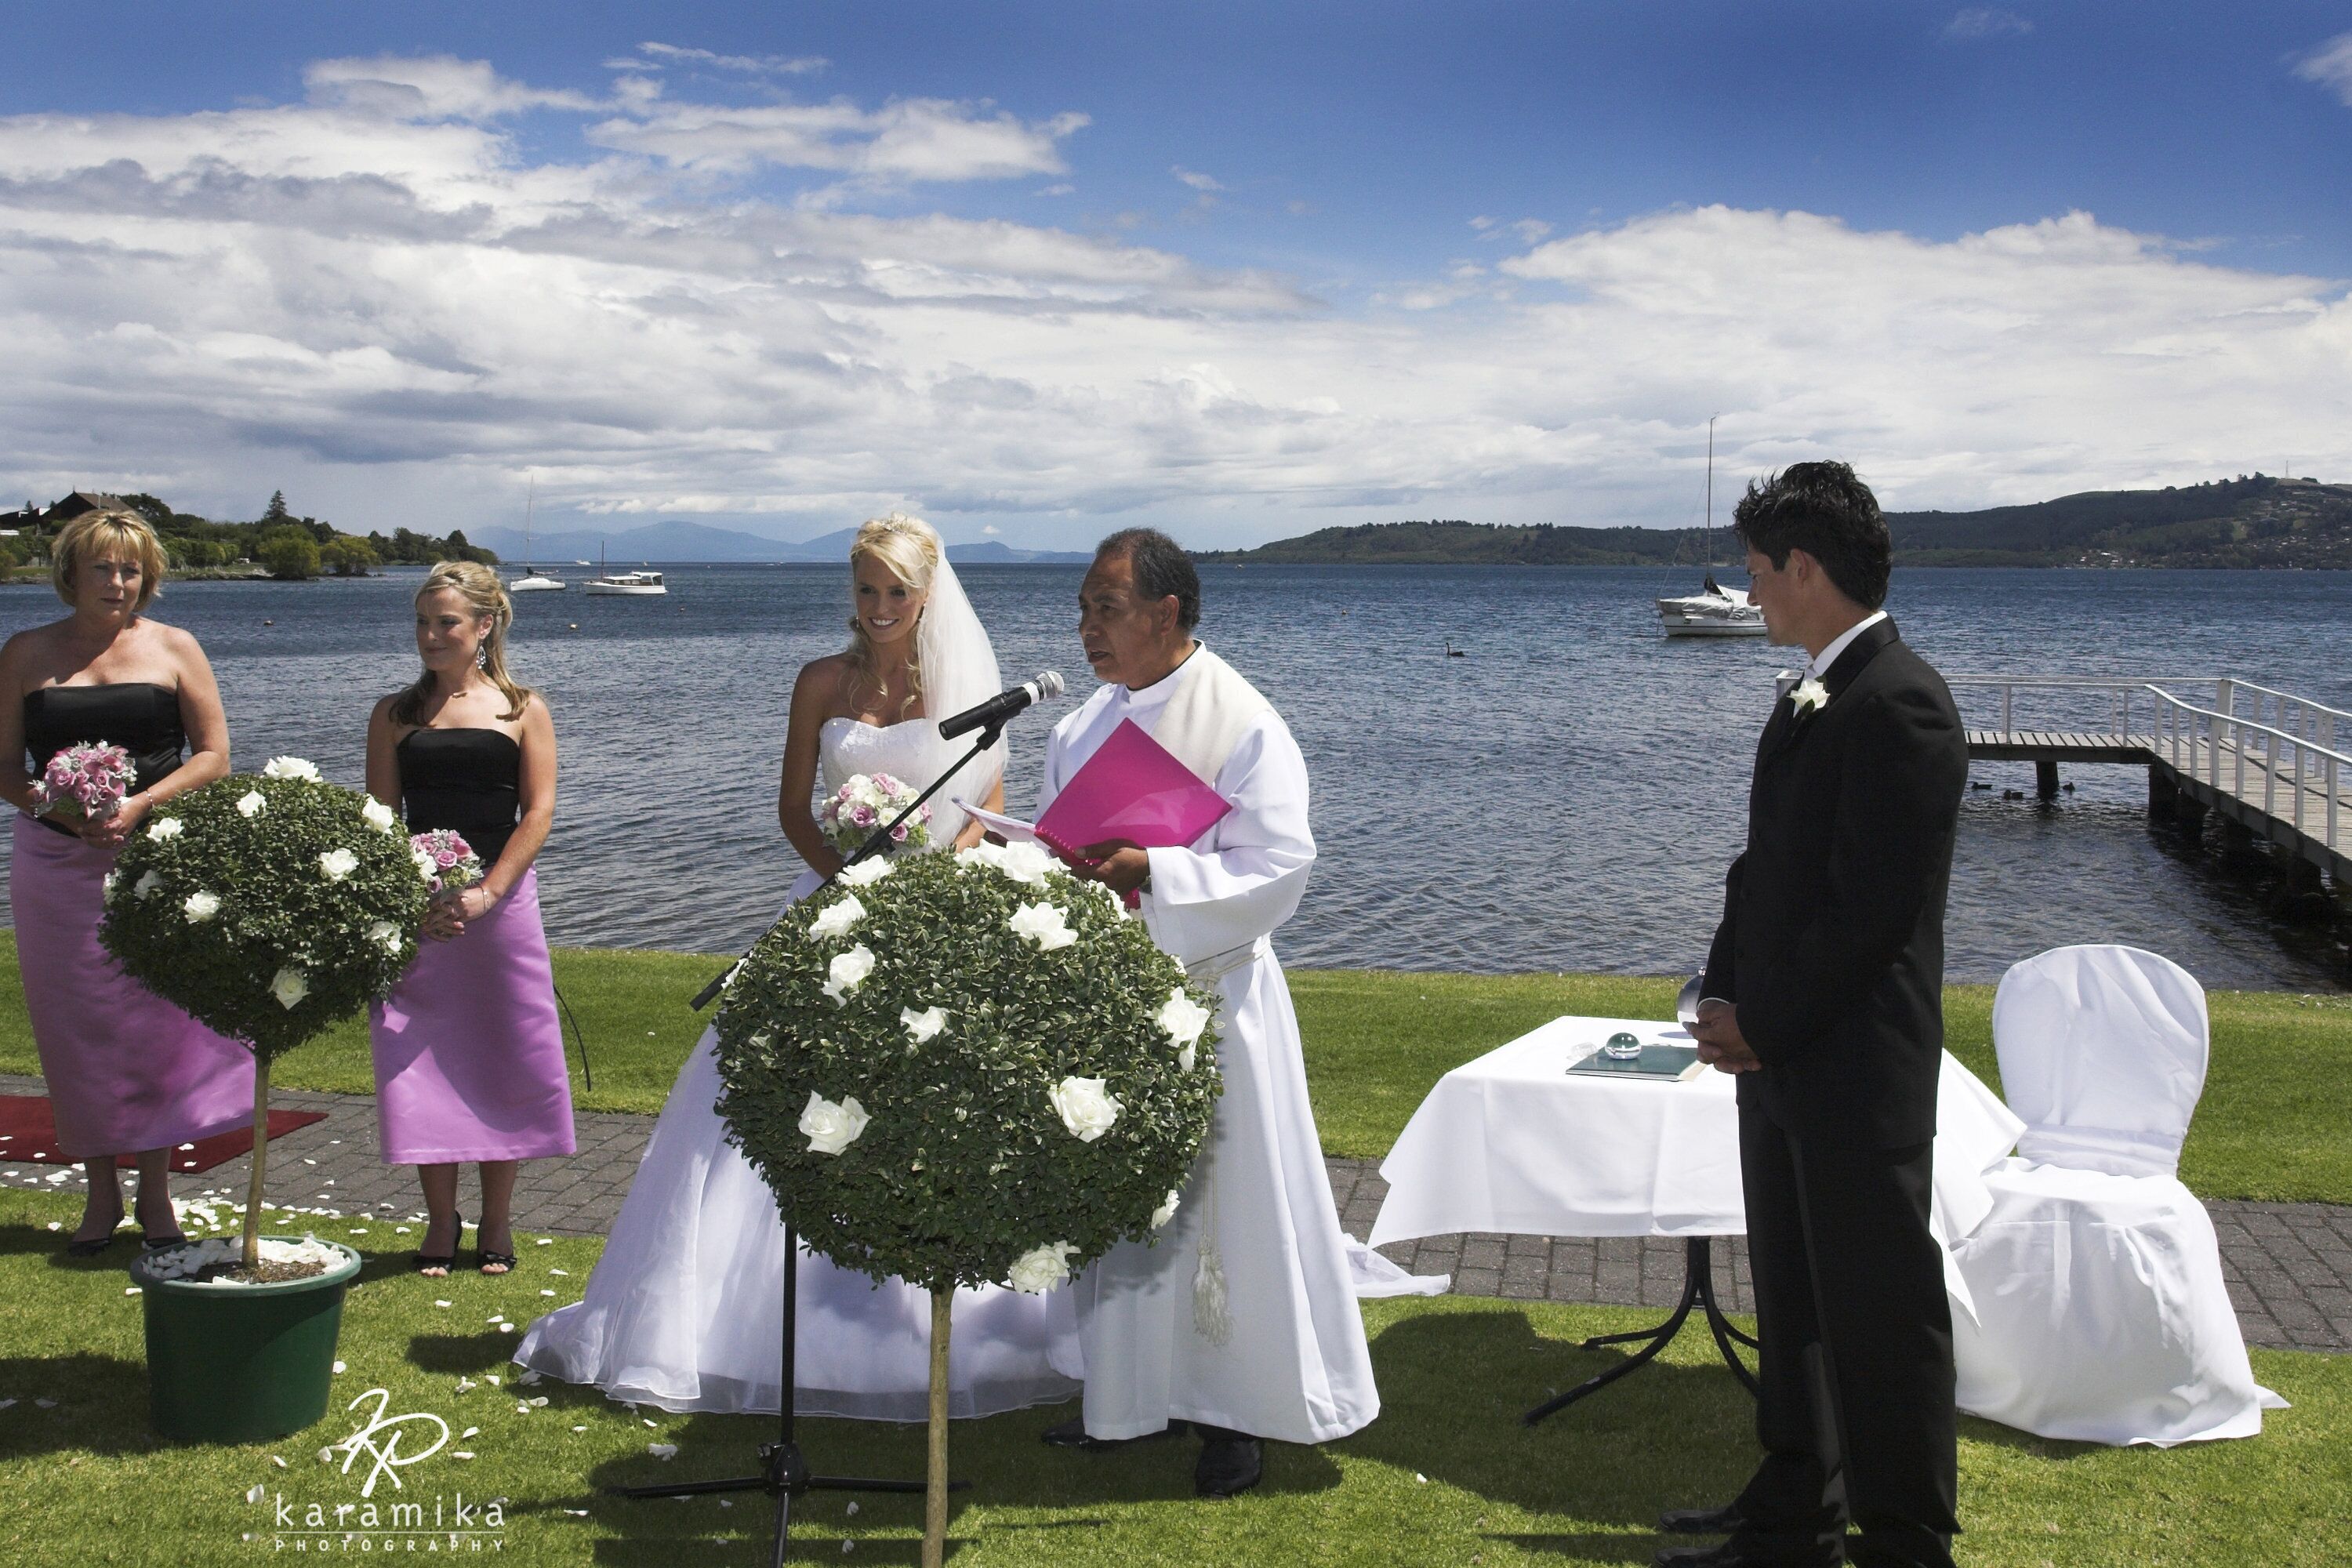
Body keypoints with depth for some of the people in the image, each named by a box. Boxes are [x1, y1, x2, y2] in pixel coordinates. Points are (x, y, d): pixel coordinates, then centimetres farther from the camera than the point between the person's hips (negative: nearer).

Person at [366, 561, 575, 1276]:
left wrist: (486, 894, -13)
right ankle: (440, 1222, 15)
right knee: (416, 1057, 1)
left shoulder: (522, 709, 4)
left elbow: (537, 813, -2)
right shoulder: (395, 714, 8)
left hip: (501, 899, -1)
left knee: (504, 1054, 2)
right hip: (413, 908, 2)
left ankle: (496, 1223, 16)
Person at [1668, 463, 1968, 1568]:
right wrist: (1723, 993, 4)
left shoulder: (1898, 705, -19)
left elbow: (1873, 906, -22)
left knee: (1880, 1311, 2)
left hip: (1857, 1071, -10)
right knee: (1793, 1301, 19)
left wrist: (1764, 1021, -15)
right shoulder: (1813, 697, 12)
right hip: (1782, 1060, 10)